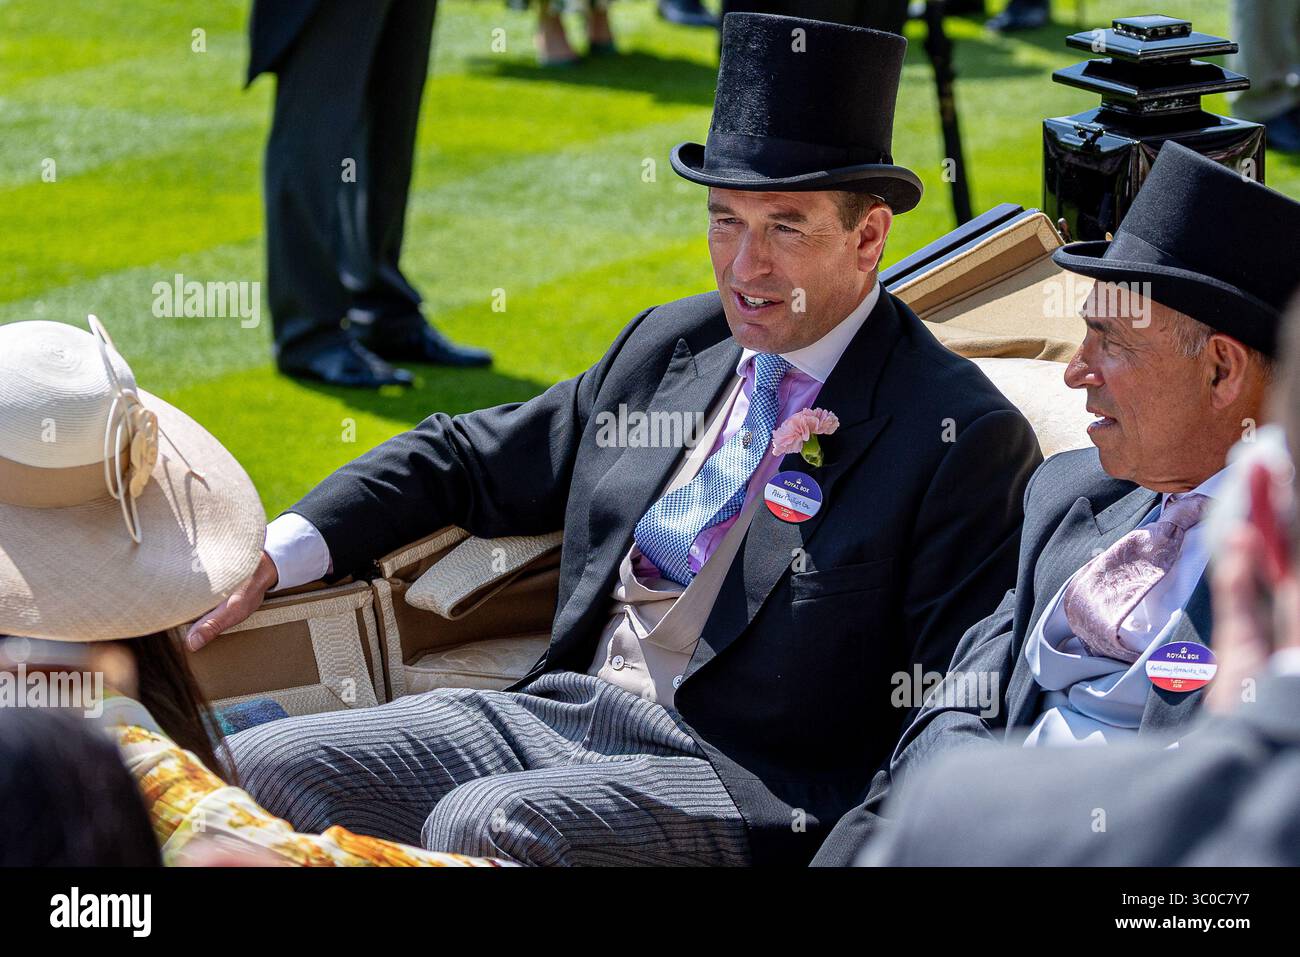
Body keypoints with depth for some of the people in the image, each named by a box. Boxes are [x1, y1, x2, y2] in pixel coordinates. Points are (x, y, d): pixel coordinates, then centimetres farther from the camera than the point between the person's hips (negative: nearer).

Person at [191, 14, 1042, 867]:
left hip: (745, 781, -7)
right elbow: (470, 461, 23)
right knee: (260, 765, -8)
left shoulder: (963, 438, -8)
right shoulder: (668, 345, 14)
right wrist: (270, 557, 11)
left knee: (478, 824, -33)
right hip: (562, 711, 7)